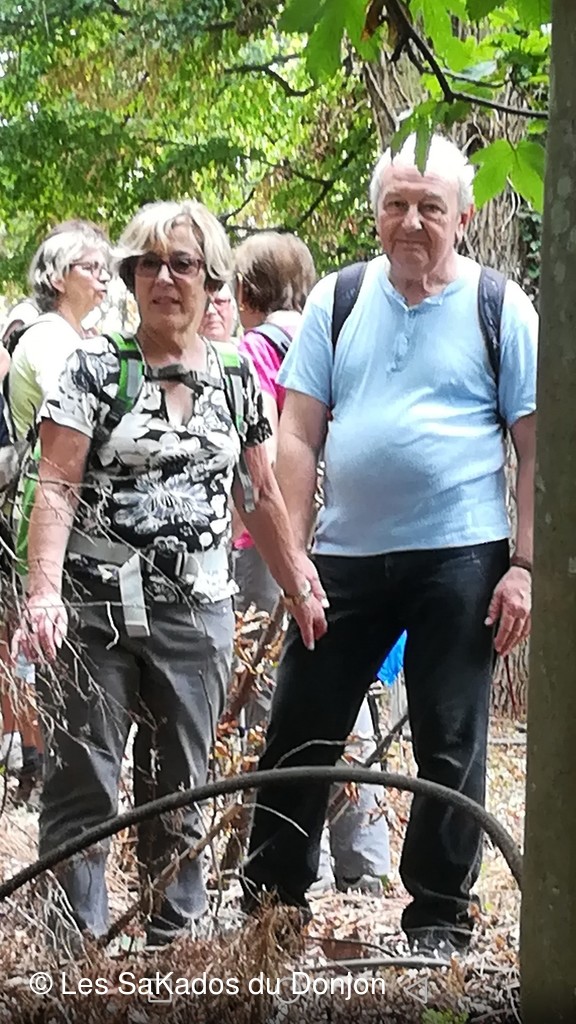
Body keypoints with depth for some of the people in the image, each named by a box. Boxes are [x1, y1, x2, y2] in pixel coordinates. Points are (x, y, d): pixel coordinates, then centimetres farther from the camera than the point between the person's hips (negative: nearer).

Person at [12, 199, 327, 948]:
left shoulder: (236, 379, 8)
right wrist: (43, 592, -22)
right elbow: (57, 488, -10)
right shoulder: (96, 367, -3)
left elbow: (260, 498, 17)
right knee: (82, 789, -3)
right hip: (95, 611, -3)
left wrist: (300, 590, 17)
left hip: (198, 615, 3)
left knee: (181, 791, 10)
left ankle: (175, 942, 19)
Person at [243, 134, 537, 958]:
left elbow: (538, 448, -1)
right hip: (346, 555, 3)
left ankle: (439, 921, 16)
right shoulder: (337, 301, 5)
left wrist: (523, 565, -8)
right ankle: (271, 900, 21)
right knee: (299, 735, 7)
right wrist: (291, 553, -3)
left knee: (450, 748, 5)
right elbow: (300, 436, 4)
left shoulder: (501, 310, -1)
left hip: (459, 557, -2)